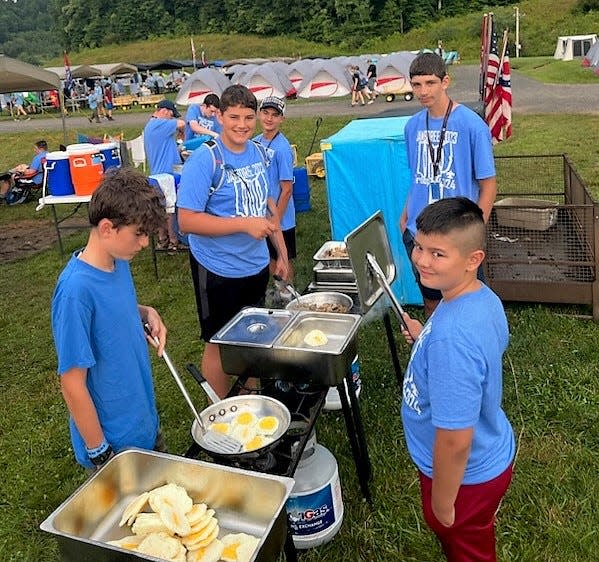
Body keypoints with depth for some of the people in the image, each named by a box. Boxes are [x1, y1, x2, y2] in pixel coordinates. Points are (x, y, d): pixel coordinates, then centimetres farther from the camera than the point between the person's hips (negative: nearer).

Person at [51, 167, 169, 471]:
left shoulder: (119, 262, -5)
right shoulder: (76, 290, -28)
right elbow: (72, 385, -23)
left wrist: (146, 313, -5)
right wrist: (100, 454, -16)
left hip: (145, 423, 8)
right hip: (114, 445, -7)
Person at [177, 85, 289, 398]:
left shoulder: (258, 152, 3)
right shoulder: (205, 159, -18)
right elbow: (187, 220, -22)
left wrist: (281, 252, 12)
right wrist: (245, 224, -25)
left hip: (257, 265, 7)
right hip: (219, 270, -6)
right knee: (219, 345, 8)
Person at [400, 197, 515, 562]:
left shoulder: (451, 335, -38)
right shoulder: (485, 298, -11)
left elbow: (455, 439, -31)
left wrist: (442, 503, -16)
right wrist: (426, 338, 3)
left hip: (467, 475, -7)